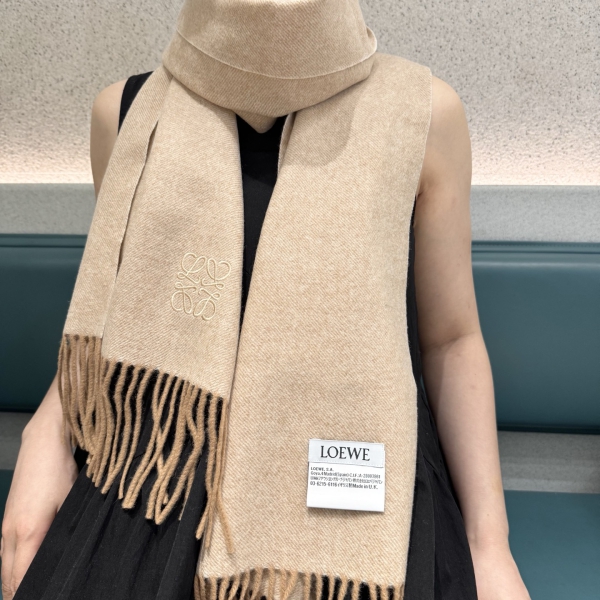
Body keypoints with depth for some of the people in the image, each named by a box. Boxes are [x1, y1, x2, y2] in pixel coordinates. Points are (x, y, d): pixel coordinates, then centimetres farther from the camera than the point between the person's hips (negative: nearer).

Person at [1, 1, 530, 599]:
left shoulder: (425, 110, -6)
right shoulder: (126, 111, 0)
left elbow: (450, 338, 0)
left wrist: (489, 541, -3)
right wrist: (48, 432, -6)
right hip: (174, 463, 2)